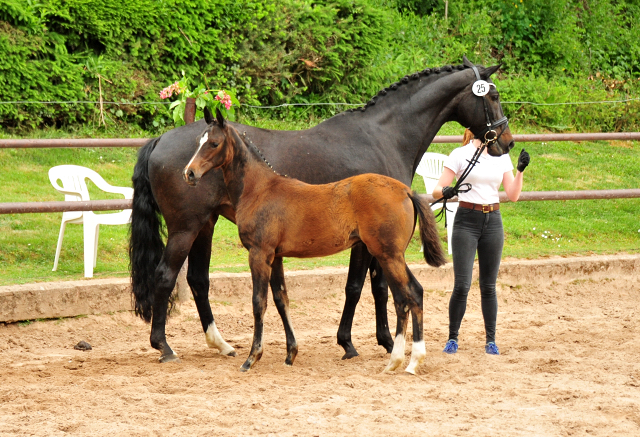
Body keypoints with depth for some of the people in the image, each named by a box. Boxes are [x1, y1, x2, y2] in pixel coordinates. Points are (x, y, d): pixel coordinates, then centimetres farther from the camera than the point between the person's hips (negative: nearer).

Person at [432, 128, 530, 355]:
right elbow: (437, 190, -5)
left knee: (489, 286, 7)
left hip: (493, 221, 3)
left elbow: (513, 195, 5)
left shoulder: (502, 157, 8)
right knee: (462, 285, -8)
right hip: (466, 220, -3)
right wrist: (444, 192, -27)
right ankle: (452, 338, 5)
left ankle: (491, 340, 14)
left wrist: (520, 170, -8)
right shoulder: (460, 155, -3)